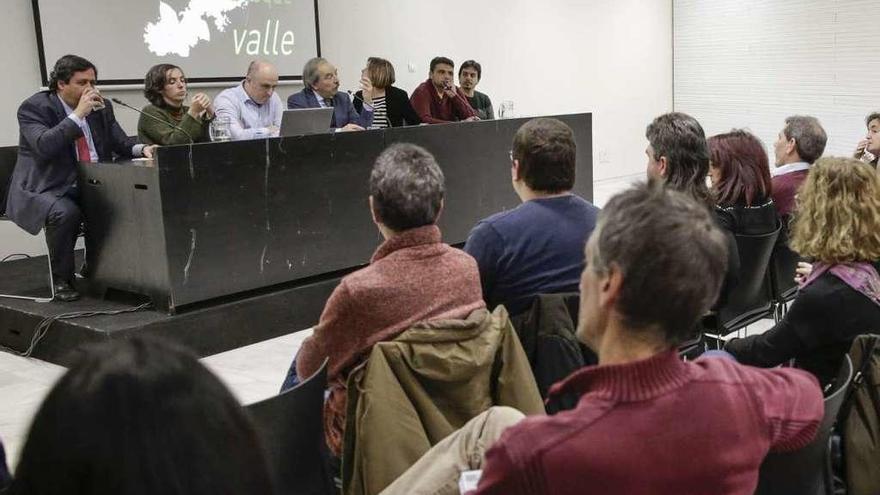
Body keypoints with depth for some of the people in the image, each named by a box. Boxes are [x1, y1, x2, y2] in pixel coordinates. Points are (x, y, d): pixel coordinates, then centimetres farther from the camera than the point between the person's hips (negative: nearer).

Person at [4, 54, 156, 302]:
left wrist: (142, 148, -15)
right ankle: (61, 281, -13)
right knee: (66, 213, -35)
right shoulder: (34, 107, -9)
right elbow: (43, 146, -26)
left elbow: (120, 143, 9)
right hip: (45, 190, -6)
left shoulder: (102, 107, 9)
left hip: (88, 188, 6)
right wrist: (78, 114, -25)